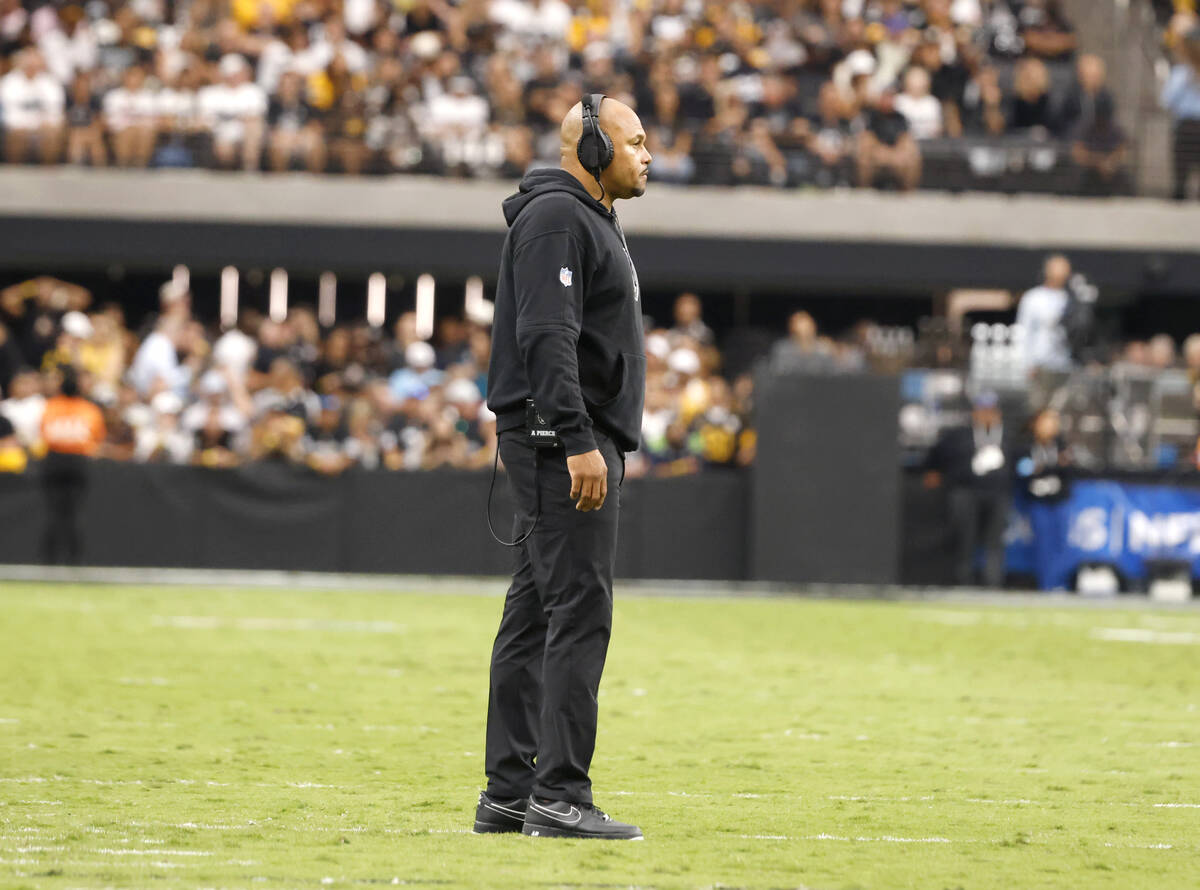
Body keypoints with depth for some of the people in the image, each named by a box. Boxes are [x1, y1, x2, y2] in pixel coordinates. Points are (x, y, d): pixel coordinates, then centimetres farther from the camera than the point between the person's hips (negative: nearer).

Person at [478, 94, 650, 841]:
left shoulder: (593, 220, 22)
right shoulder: (555, 217, -11)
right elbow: (546, 336, -21)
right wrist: (579, 443, -26)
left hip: (584, 442, 11)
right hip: (561, 439, -11)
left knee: (536, 615, 9)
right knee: (579, 613, -13)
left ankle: (510, 793, 11)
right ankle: (560, 795, -15)